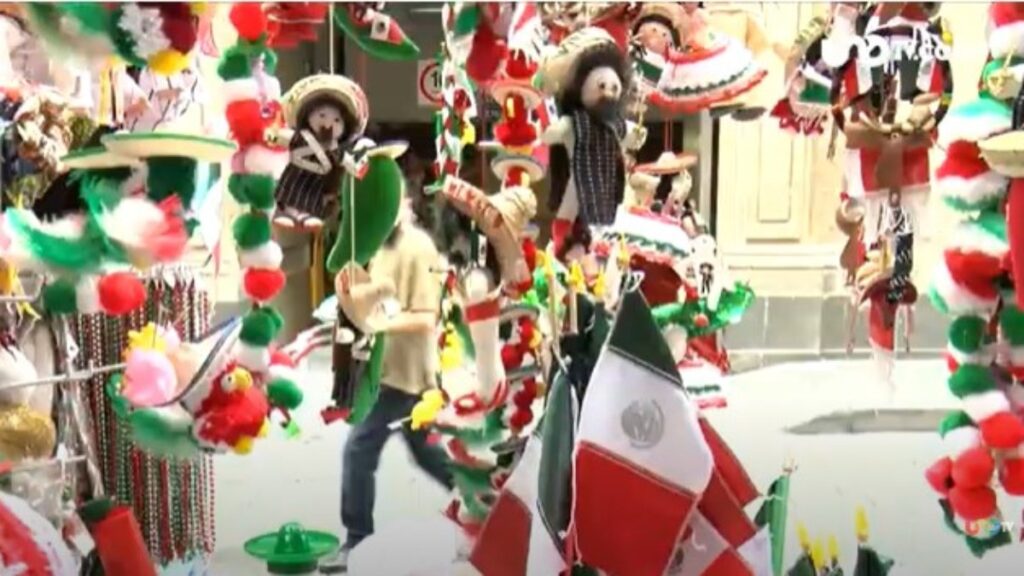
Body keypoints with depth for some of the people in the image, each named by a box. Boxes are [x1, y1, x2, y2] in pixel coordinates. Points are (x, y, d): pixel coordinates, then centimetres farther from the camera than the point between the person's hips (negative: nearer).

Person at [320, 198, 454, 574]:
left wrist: (379, 324, -29)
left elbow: (425, 318, -21)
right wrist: (348, 294, -3)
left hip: (403, 371, -10)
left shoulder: (419, 248, -16)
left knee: (358, 450, -8)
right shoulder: (383, 248, 12)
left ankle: (358, 543, 4)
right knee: (425, 451, 19)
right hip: (387, 367, 10)